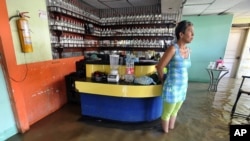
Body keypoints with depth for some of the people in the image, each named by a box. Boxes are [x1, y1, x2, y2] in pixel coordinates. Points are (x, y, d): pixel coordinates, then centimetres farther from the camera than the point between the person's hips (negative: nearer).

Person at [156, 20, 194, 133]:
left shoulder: (188, 50, 4)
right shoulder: (173, 48, -19)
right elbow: (159, 67, -16)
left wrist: (185, 85, 13)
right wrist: (163, 81, -2)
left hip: (183, 87, 7)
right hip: (172, 87, -7)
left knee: (175, 111, 25)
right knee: (167, 113, 13)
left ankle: (171, 130, 48)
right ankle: (166, 134, 38)